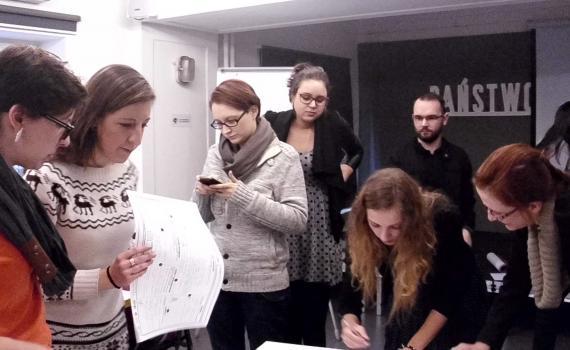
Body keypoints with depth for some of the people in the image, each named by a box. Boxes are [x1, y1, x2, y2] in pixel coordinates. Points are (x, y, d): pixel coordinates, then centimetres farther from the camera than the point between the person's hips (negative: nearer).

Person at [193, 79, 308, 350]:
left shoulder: (283, 156, -7)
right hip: (216, 278, 4)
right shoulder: (214, 155, 6)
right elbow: (204, 217, 11)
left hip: (264, 282, -4)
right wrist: (202, 194, -10)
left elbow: (298, 220, -15)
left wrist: (244, 196, -22)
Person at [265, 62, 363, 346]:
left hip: (320, 231, 0)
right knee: (285, 317, 4)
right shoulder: (272, 124, -4)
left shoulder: (333, 125, -2)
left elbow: (357, 151, 19)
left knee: (315, 318, 5)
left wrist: (344, 172, 4)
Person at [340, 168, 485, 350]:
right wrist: (349, 322, -36)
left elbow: (451, 291, -25)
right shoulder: (361, 231, -25)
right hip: (408, 307, 2)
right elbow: (354, 285, -17)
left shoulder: (442, 216, -32)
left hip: (457, 301, -2)